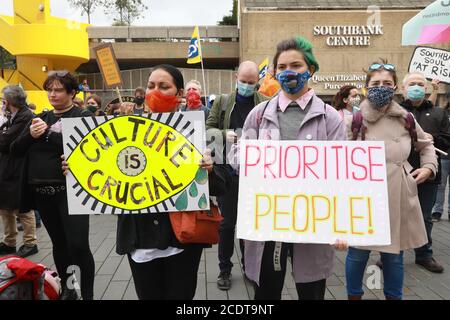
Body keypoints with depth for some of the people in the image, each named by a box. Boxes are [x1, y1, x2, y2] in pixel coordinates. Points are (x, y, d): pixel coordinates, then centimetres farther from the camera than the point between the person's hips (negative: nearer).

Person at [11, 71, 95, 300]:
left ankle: (88, 295, 6)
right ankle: (67, 289, 32)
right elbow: (15, 150, 10)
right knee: (58, 243, 16)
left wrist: (48, 132, -17)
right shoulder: (41, 118, 15)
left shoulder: (83, 116, -3)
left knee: (78, 245, -9)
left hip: (70, 190, -6)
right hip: (42, 191, 6)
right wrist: (30, 135, -9)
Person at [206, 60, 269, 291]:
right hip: (228, 170, 0)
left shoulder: (266, 104, 0)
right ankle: (224, 268, 25)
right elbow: (208, 128, 3)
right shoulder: (222, 101, 4)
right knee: (227, 221, 9)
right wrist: (224, 134, -16)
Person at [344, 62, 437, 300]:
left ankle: (394, 296, 34)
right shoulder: (354, 120, -5)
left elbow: (425, 144, 22)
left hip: (398, 196, 3)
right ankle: (354, 296, 29)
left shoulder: (406, 119, 5)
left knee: (394, 254, 14)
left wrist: (429, 166, 8)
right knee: (358, 252, 7)